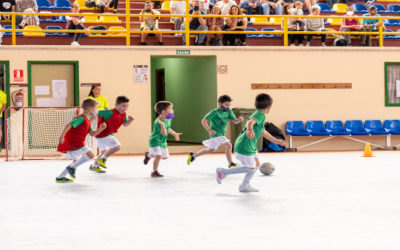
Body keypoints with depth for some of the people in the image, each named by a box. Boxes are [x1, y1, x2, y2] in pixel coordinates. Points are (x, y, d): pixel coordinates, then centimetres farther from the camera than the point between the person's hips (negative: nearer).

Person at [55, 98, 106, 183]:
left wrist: (100, 129, 1)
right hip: (74, 143, -11)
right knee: (91, 155, -13)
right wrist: (62, 136, -32)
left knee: (77, 161, 23)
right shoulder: (81, 118, -15)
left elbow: (92, 134, 17)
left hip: (72, 144, 11)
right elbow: (69, 125, -25)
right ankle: (72, 167, -8)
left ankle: (60, 177, 23)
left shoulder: (88, 121, 17)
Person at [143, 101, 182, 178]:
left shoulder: (169, 119, -3)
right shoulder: (158, 122, -31)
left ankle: (149, 155, 41)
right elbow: (164, 133, -40)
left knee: (165, 157, 17)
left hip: (163, 142, 9)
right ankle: (154, 172, -3)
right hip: (155, 141, -9)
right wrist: (162, 124, -55)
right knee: (158, 156, -22)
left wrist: (175, 134, 20)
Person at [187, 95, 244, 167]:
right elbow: (204, 121, -14)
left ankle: (193, 156, 37)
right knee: (228, 145, -20)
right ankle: (231, 164, -12)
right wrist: (209, 130, -24)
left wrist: (239, 120, -23)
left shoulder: (229, 111, 1)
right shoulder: (215, 112, -16)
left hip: (221, 134, 8)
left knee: (211, 150, 22)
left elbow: (235, 121, 1)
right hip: (215, 133, -8)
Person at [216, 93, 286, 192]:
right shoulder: (260, 115, -16)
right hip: (245, 147, -10)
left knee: (257, 164, 15)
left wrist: (276, 141, 34)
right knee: (250, 168, -1)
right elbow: (250, 122, -38)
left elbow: (263, 132, 28)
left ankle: (244, 186, 23)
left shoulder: (258, 114, 16)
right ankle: (224, 171, 5)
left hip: (250, 146, 10)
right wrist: (250, 130, -61)